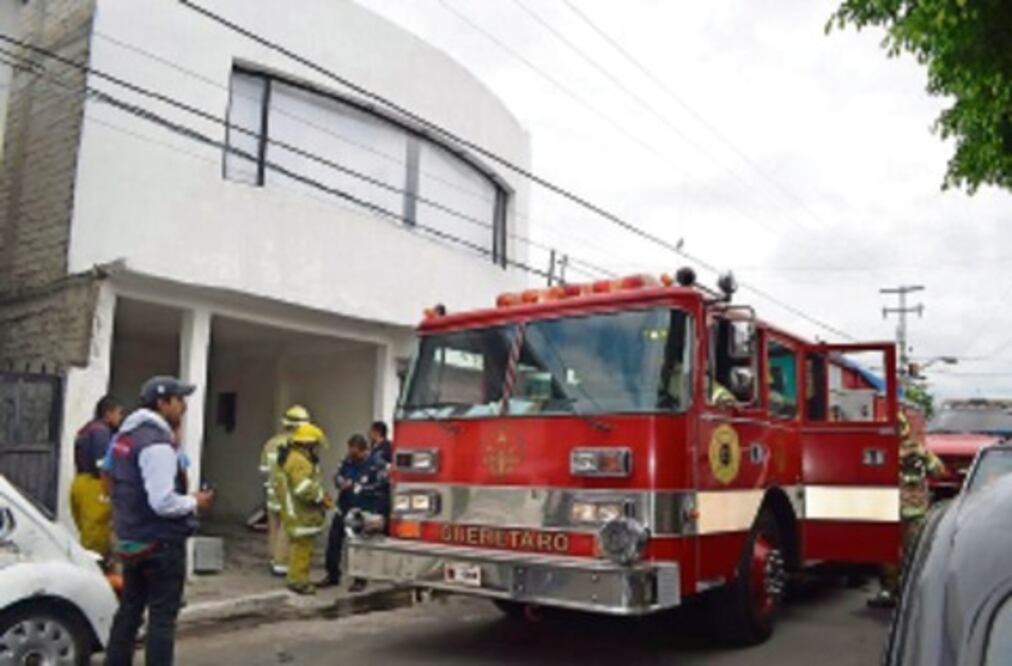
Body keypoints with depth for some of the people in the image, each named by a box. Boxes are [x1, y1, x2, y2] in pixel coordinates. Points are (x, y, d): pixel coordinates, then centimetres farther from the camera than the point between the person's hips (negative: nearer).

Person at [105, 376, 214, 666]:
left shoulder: (126, 435, 10)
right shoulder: (157, 443, -22)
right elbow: (163, 502, -27)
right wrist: (194, 503, -11)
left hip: (131, 539, 10)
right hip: (161, 542, -10)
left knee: (130, 609, 19)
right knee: (162, 615, 0)